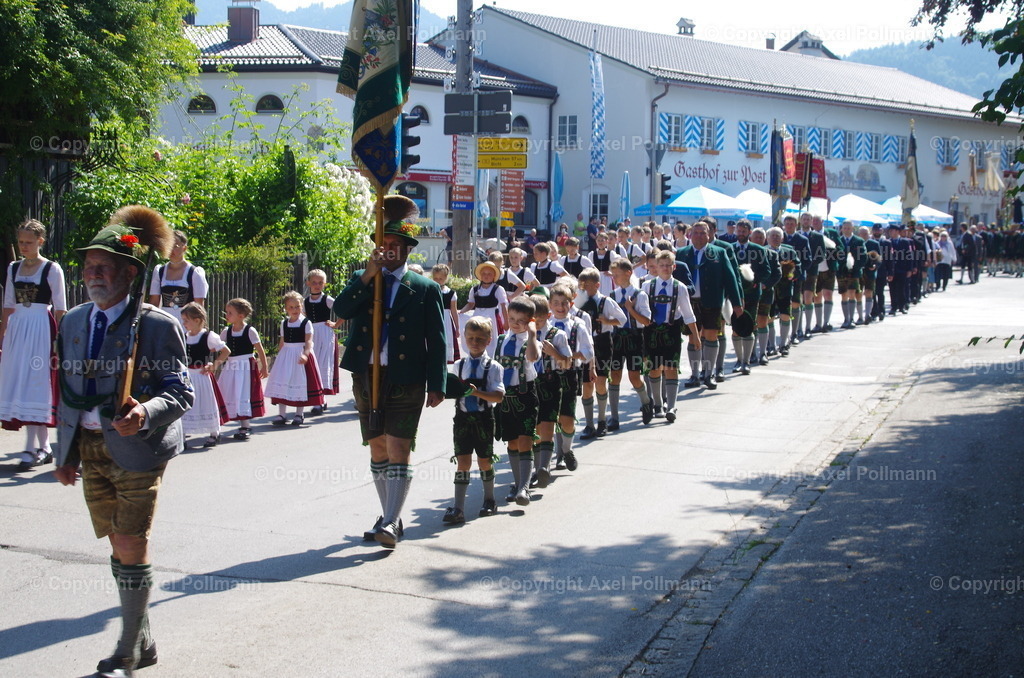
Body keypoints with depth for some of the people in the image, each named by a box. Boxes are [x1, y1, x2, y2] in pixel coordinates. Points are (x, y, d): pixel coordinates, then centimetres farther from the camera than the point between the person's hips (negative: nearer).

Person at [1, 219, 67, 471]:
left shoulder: (52, 269, -3)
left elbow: (60, 308, -3)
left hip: (41, 327, -6)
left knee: (36, 383, -7)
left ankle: (32, 449, -4)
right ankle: (43, 447, 10)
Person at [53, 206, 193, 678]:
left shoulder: (157, 325, -8)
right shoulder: (73, 323, 10)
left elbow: (181, 391, -9)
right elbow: (67, 392, 16)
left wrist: (146, 413, -28)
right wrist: (65, 453, 14)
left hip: (137, 449, -6)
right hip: (89, 450, 6)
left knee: (132, 548, -4)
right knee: (119, 547, 12)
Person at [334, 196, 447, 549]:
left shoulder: (425, 288, 2)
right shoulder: (362, 281, 9)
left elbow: (436, 340, 0)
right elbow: (341, 310, -9)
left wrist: (436, 384, -6)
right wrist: (368, 275, -17)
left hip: (406, 380, -4)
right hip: (366, 377, 4)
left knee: (398, 451, -10)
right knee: (377, 450, 11)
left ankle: (390, 524, -11)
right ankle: (390, 517, 23)